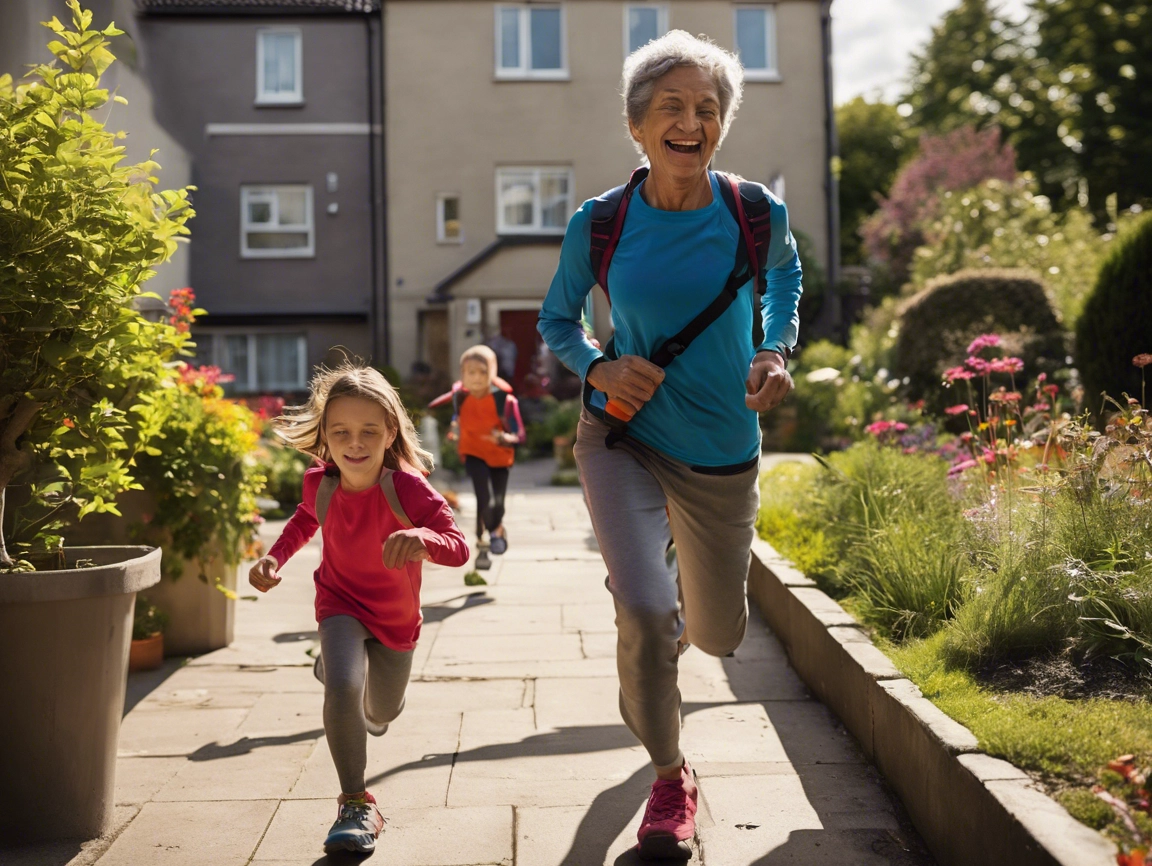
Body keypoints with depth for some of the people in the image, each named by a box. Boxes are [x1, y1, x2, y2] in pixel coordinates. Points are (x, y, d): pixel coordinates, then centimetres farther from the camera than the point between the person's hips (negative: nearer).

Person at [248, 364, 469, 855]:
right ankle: (355, 805, -11)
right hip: (341, 604, 0)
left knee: (380, 714, 20)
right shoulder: (320, 484, -19)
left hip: (396, 616, 0)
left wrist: (422, 538, -61)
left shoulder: (406, 486, -31)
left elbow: (459, 547, -40)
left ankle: (333, 666, 55)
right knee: (342, 689, -29)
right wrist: (274, 559, -9)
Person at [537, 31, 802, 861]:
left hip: (723, 454, 2)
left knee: (718, 636, 14)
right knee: (645, 612, -23)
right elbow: (556, 320, 6)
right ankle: (670, 777, 6)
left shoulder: (758, 214, -9)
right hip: (622, 438, -2)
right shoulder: (598, 225, -10)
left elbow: (785, 278, 14)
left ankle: (679, 581, 54)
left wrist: (777, 352, -4)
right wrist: (598, 367, -14)